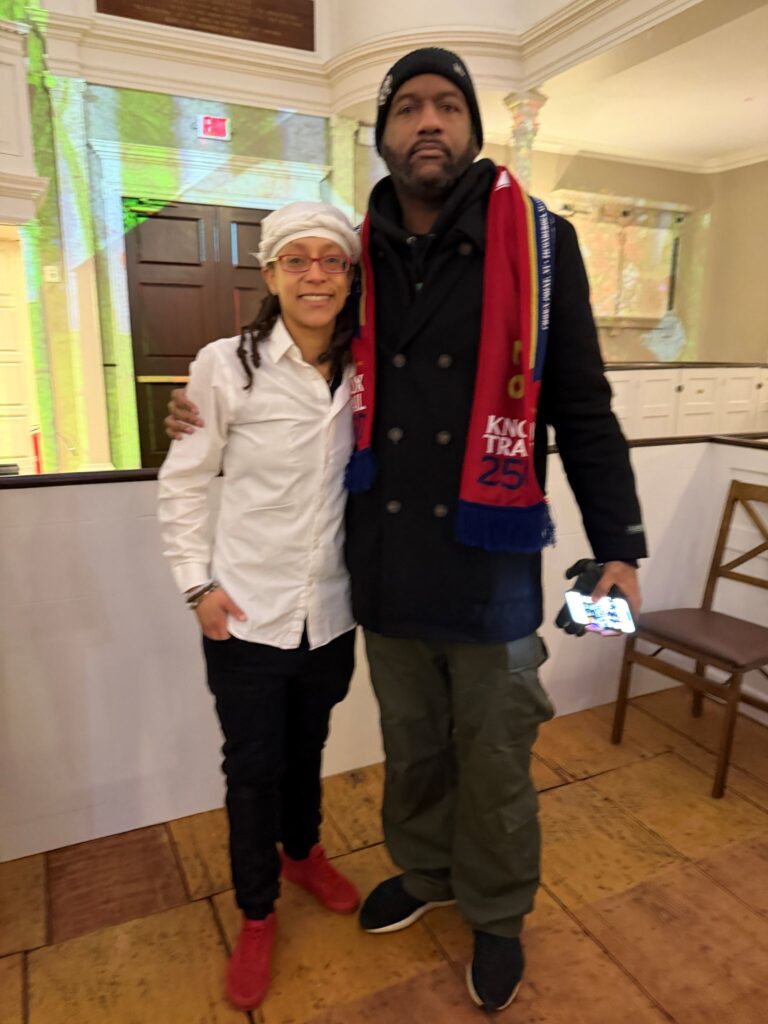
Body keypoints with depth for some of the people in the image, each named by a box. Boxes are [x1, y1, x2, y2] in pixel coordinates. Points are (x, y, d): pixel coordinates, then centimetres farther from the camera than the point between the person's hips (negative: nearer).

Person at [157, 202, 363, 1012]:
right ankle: (256, 914, 37)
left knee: (307, 749, 23)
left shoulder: (362, 371, -2)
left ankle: (303, 852, 51)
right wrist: (197, 584, -9)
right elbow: (181, 486, -5)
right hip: (245, 614, -3)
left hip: (331, 612, 3)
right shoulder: (225, 365, -12)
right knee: (253, 770, 11)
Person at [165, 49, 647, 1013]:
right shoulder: (356, 259, 5)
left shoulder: (538, 242, -4)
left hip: (490, 568, -3)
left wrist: (616, 545, -4)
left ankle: (497, 913, 41)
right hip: (386, 566, 3)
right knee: (411, 749, 22)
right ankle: (423, 871, 49)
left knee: (494, 761, 14)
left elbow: (582, 410, -3)